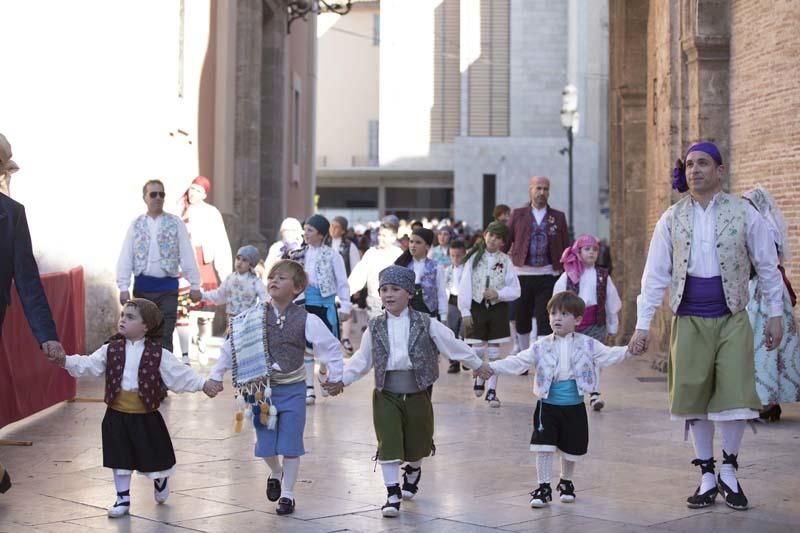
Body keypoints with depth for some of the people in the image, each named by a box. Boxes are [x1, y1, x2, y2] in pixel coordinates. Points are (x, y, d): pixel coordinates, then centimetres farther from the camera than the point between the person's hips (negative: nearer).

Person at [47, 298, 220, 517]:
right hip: (117, 415, 2)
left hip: (146, 416, -2)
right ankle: (123, 498, 22)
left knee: (153, 456, 13)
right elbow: (88, 364, -3)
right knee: (120, 459, 8)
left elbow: (180, 374, -6)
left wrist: (203, 384, -14)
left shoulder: (157, 354, -8)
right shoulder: (111, 350, 0)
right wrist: (66, 361, -18)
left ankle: (160, 481, 44)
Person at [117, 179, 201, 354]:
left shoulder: (175, 223, 2)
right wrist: (123, 288, -6)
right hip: (142, 286, 2)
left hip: (168, 286, -2)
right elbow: (125, 257, 2)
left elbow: (187, 255, 0)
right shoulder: (136, 225, 5)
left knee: (165, 336, -2)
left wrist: (195, 285, -4)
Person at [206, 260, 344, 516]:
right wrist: (216, 375, 7)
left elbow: (331, 347, -1)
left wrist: (335, 377, -1)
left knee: (290, 446, 3)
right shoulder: (253, 318, -4)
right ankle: (276, 474, 41)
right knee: (265, 444, 9)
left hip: (292, 390, -2)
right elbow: (231, 346, 5)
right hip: (263, 389, 2)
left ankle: (287, 493, 20)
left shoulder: (306, 320, -9)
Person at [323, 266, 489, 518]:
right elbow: (362, 360, 9)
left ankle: (412, 474, 45)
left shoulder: (425, 324, -4)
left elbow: (453, 345, 3)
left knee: (416, 442, 14)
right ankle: (393, 494, 0)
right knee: (388, 444, -8)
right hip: (386, 394, 0)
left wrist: (478, 365, 9)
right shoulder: (376, 328, 2)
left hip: (417, 393, 0)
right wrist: (342, 381, 2)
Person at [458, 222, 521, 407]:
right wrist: (465, 311, -7)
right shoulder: (474, 258, -2)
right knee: (478, 349, 3)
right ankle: (479, 378, 32)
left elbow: (515, 290, -1)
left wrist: (498, 294, -17)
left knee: (493, 351, 3)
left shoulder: (505, 261, -1)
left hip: (497, 308, 0)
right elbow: (465, 286, -3)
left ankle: (492, 391, 10)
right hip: (477, 307, 0)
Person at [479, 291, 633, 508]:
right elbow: (518, 362, -9)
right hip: (548, 406, -1)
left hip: (574, 407, 1)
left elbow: (609, 354, -6)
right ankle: (543, 487, 8)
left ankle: (566, 482, 36)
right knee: (544, 447, -4)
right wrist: (493, 368, -22)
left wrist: (629, 350, -24)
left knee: (571, 449, 13)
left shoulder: (587, 345, -3)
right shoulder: (541, 347, -5)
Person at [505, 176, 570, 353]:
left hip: (547, 275, -1)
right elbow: (505, 242, 4)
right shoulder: (517, 214, 6)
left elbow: (566, 247, 6)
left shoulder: (558, 217, 7)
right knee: (522, 319, 11)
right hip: (522, 274, 1)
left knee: (545, 321, -5)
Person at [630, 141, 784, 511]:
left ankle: (728, 470, 16)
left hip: (732, 319, -1)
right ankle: (706, 475, 19)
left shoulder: (743, 213, -1)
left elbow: (767, 266, 5)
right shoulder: (671, 219, 3)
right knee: (694, 398, 5)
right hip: (689, 320, 1)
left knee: (734, 394, -4)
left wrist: (776, 314, 5)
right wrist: (643, 324, -1)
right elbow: (655, 274, 3)